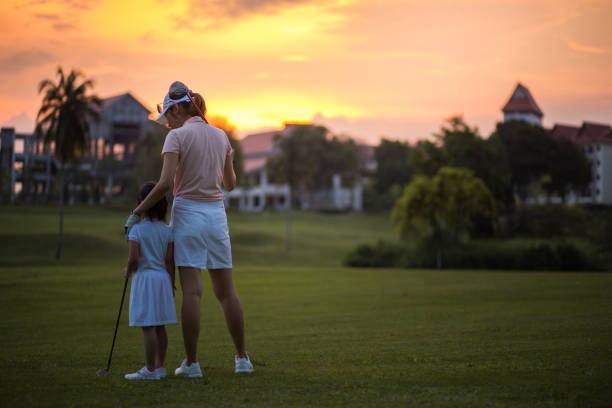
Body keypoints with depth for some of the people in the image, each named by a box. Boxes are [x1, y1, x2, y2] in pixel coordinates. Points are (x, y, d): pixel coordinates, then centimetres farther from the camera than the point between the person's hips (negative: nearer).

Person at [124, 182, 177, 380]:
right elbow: (170, 261, 3)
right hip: (162, 277, 6)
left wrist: (128, 271, 5)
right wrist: (171, 284, 10)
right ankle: (159, 366, 18)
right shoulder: (167, 231, 4)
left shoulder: (137, 230, -10)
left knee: (148, 327, -5)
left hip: (144, 278, -6)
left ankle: (150, 369, -4)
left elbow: (133, 259, -15)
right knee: (159, 326, 13)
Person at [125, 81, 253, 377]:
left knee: (191, 291, -6)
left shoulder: (177, 136, -7)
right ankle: (242, 358, 13)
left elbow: (165, 183, -17)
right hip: (216, 213, 5)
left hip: (187, 212, -5)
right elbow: (230, 184, 14)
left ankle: (191, 362, -5)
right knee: (226, 290, 10)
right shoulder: (221, 136, 9)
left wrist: (137, 212, -10)